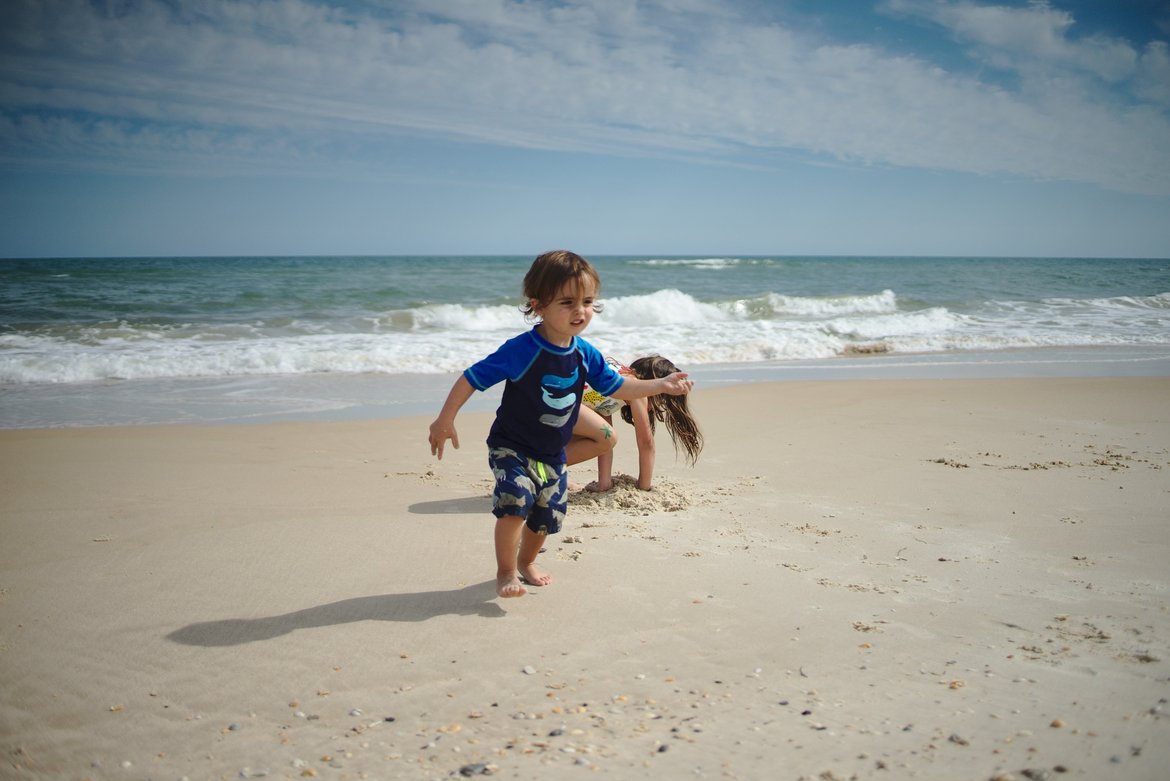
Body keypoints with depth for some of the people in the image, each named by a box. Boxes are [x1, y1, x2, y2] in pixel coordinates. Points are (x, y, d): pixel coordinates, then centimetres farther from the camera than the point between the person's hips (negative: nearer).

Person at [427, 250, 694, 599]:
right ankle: (506, 573, -4)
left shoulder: (585, 354, -7)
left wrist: (662, 385, -2)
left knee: (546, 516, 15)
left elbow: (616, 387, 5)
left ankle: (526, 561, 45)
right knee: (516, 502, -25)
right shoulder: (520, 350, -25)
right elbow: (472, 378, -20)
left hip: (553, 454, 6)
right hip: (511, 448, -5)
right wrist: (445, 420, -22)